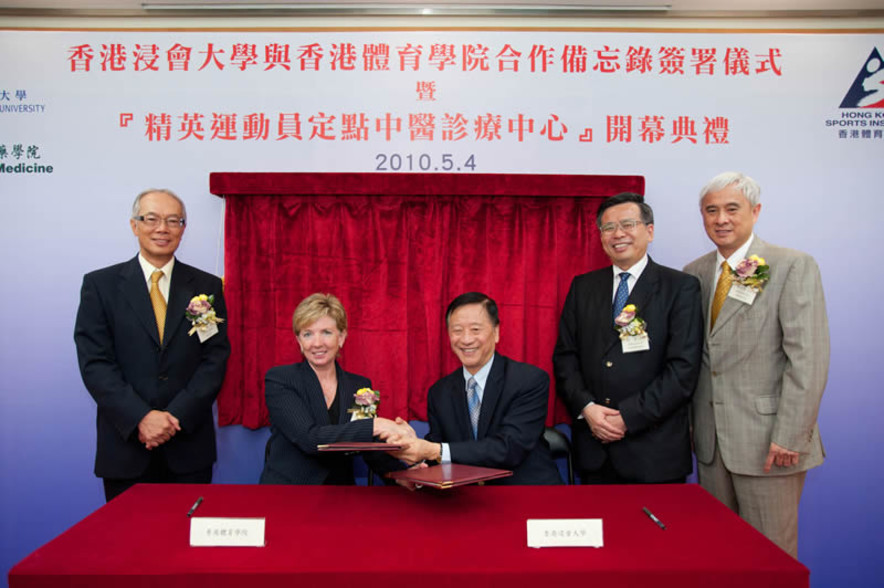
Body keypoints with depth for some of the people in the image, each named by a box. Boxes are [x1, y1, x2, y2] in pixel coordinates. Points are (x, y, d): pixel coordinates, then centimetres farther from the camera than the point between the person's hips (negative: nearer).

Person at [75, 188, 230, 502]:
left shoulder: (207, 287, 5)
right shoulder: (100, 284, 3)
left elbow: (215, 358, -1)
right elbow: (95, 362, -4)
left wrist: (177, 416, -11)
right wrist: (141, 417, -14)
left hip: (189, 445, 1)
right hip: (125, 446, 0)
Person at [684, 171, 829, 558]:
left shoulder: (794, 267, -7)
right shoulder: (694, 273, 9)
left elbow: (808, 358, -13)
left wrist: (790, 437, -16)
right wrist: (690, 423, 7)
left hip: (768, 441, -5)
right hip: (710, 440, 5)